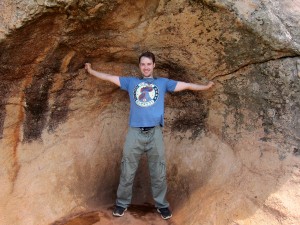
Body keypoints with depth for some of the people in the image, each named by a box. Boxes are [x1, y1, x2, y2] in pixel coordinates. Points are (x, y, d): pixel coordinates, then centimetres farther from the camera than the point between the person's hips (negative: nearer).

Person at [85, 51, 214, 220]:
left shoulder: (163, 82, 16)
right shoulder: (131, 82, 17)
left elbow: (186, 85, 14)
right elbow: (110, 77, 22)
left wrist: (205, 87, 9)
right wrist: (91, 71, 25)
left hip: (155, 132, 0)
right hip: (135, 132, 1)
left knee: (159, 172, 4)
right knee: (127, 171, 5)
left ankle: (162, 205, 16)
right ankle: (122, 203, 18)